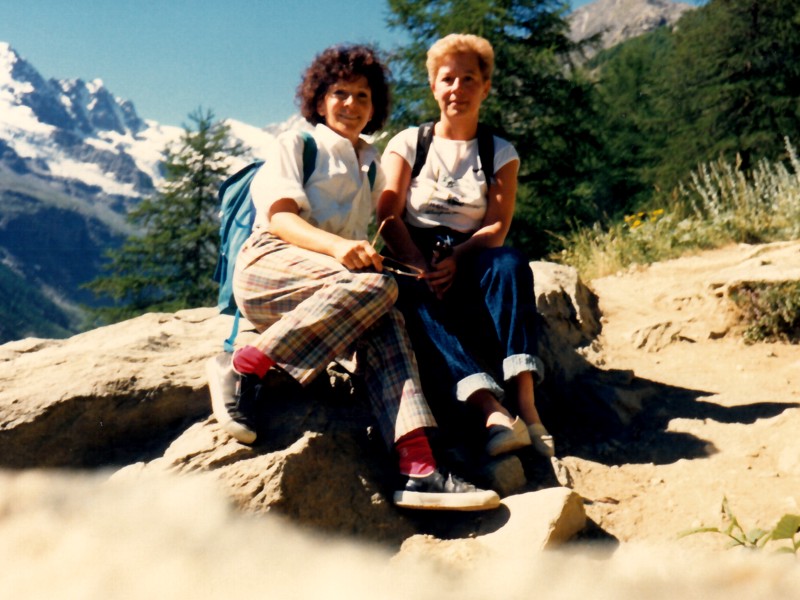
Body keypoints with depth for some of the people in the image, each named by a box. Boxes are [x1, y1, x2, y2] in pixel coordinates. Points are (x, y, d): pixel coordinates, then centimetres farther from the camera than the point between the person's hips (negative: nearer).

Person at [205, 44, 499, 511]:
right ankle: (242, 368, -29)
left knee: (383, 321, -31)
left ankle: (418, 468, -46)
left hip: (337, 275, 4)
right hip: (267, 266, -4)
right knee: (375, 286, -34)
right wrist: (337, 246, -26)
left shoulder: (370, 164, 30)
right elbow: (279, 217, -5)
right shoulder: (295, 144, 12)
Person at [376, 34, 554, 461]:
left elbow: (498, 226, -1)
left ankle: (524, 400, -42)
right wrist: (419, 264, -21)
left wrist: (455, 258, -21)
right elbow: (388, 216, -2)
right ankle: (492, 411, -52)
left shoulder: (500, 153, 14)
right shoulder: (407, 143, 13)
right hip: (414, 259, -1)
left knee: (509, 263, -33)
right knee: (415, 293, -36)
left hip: (469, 264, 1)